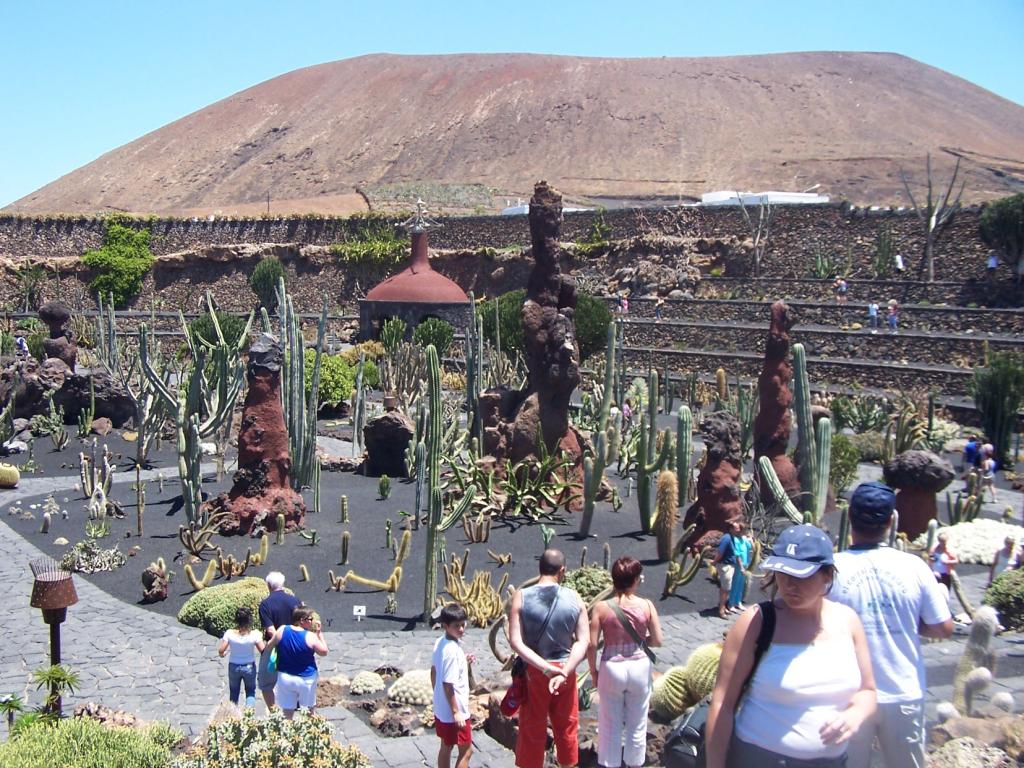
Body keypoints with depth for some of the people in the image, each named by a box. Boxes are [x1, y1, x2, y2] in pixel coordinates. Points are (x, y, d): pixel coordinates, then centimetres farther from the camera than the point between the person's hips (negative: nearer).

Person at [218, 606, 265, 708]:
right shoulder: (254, 634, -21)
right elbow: (263, 651, -16)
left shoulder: (229, 633, -17)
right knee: (250, 691, 17)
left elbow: (220, 650, -14)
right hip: (249, 667, -1)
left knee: (234, 692, 22)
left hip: (233, 667, 1)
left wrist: (222, 654, 9)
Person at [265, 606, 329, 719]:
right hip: (306, 679, -3)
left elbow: (269, 647, 4)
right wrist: (319, 633, 0)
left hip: (285, 677, 3)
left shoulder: (282, 631, -9)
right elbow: (324, 652, -4)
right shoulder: (310, 636, -17)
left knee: (288, 713, 11)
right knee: (310, 712, 16)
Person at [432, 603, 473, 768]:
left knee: (445, 746, 19)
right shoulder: (453, 650, -26)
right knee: (466, 750, 5)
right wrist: (456, 712, -20)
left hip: (440, 708, 9)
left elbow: (433, 671, 11)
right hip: (454, 711, -8)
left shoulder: (439, 643, 0)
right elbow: (448, 684, -25)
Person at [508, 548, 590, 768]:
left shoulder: (522, 597, -11)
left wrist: (545, 668, -20)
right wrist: (565, 671, -19)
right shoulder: (574, 598, -7)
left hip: (533, 670, -1)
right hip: (565, 670, 1)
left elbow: (515, 641, -18)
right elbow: (584, 640, -12)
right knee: (567, 727, 18)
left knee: (532, 730, 12)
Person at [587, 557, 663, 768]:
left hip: (612, 668, 0)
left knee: (611, 723, 15)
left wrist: (593, 671, 3)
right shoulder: (646, 605, -11)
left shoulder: (602, 607, -13)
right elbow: (658, 640, -6)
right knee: (637, 723, 18)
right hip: (639, 667, 1)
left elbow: (592, 645, -11)